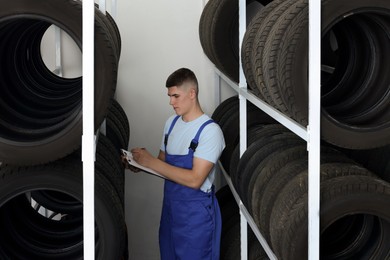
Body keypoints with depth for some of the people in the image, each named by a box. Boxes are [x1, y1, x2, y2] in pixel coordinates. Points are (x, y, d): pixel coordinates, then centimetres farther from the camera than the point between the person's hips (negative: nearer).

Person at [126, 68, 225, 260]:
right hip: (170, 207, 7)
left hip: (196, 213, -7)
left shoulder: (210, 130, -16)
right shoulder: (172, 122, 7)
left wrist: (151, 162, -21)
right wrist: (140, 163, -6)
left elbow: (195, 179, -23)